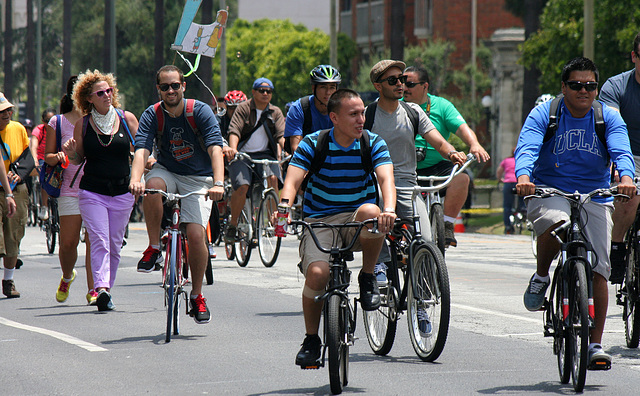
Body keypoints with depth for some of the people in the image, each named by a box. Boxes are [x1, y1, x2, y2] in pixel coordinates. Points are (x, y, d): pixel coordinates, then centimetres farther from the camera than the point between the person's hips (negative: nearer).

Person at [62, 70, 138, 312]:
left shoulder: (127, 119, 2)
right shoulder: (82, 124, 2)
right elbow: (79, 159, 10)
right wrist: (71, 153, -13)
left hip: (122, 191, 2)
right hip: (92, 192, -2)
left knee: (115, 244, 6)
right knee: (99, 241, -15)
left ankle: (107, 288, 18)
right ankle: (101, 289, -26)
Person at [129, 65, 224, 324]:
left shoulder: (200, 111, -15)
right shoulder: (152, 115, -11)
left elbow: (215, 149, -26)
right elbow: (142, 150, -25)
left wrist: (218, 183, -43)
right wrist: (136, 180, -45)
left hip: (199, 178, -1)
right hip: (167, 172, 2)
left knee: (196, 234, -17)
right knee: (152, 186, -35)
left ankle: (197, 295, 4)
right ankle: (154, 249, -16)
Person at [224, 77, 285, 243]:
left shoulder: (275, 112, 10)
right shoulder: (243, 108, 2)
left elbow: (281, 135, -3)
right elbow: (234, 130, -11)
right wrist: (232, 148, -30)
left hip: (265, 154, 2)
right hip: (243, 155, -2)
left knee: (273, 178, -28)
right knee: (242, 187, -24)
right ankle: (232, 224, -3)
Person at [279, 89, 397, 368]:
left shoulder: (373, 143, -3)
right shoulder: (313, 144, -6)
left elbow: (386, 179, -19)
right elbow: (292, 181, -17)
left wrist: (389, 210, -41)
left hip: (356, 224, 1)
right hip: (319, 221, 0)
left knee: (370, 211, -37)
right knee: (317, 273, -28)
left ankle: (368, 277, -12)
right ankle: (311, 340, -3)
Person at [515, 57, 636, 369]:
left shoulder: (609, 118, 1)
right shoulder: (543, 115, -4)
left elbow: (621, 151, -15)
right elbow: (526, 148, -19)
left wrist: (626, 178, -38)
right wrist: (523, 177, -41)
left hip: (595, 197, 2)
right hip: (549, 193, -2)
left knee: (598, 270, -10)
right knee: (556, 222, -37)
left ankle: (595, 344, -2)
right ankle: (541, 277, -8)